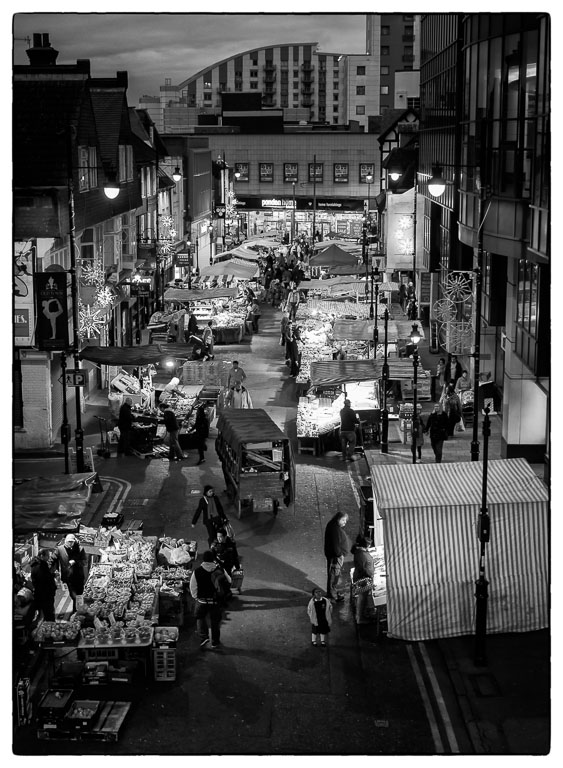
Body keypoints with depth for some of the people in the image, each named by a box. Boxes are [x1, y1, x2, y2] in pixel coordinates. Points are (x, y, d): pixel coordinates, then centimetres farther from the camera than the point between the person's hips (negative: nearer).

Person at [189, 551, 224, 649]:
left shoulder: (197, 572, -10)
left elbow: (192, 587, -3)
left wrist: (195, 597, 12)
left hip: (201, 600, 0)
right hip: (215, 600, 1)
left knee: (200, 618, 19)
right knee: (215, 620, 14)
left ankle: (204, 637, 0)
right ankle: (215, 642, 20)